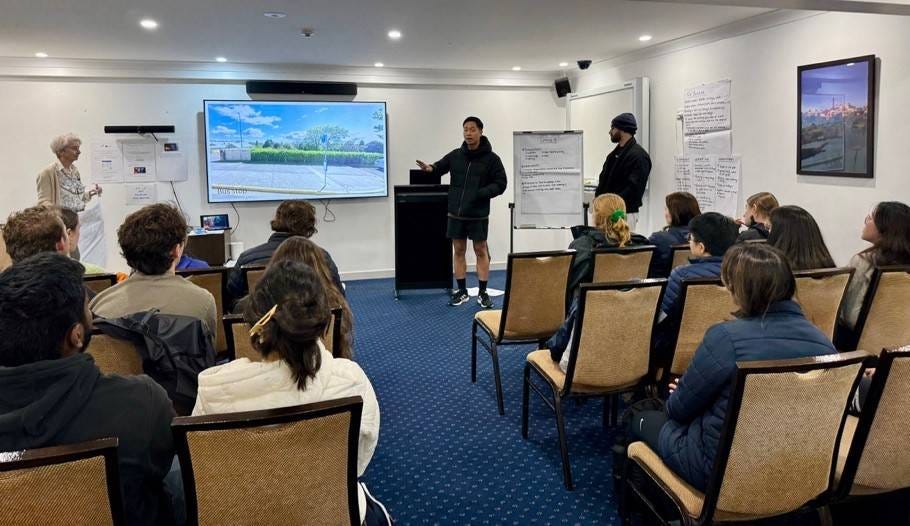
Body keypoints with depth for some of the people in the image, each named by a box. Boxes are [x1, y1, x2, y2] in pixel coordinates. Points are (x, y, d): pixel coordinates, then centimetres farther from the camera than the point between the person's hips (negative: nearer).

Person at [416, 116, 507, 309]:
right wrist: (430, 168, -11)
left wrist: (481, 193, -20)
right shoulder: (455, 155, 5)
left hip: (478, 214, -3)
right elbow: (440, 167, 13)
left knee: (481, 251, 4)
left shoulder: (491, 158, -4)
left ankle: (482, 293, 13)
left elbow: (500, 184, -4)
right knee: (459, 251, 8)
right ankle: (462, 291, 19)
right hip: (456, 213, 3)